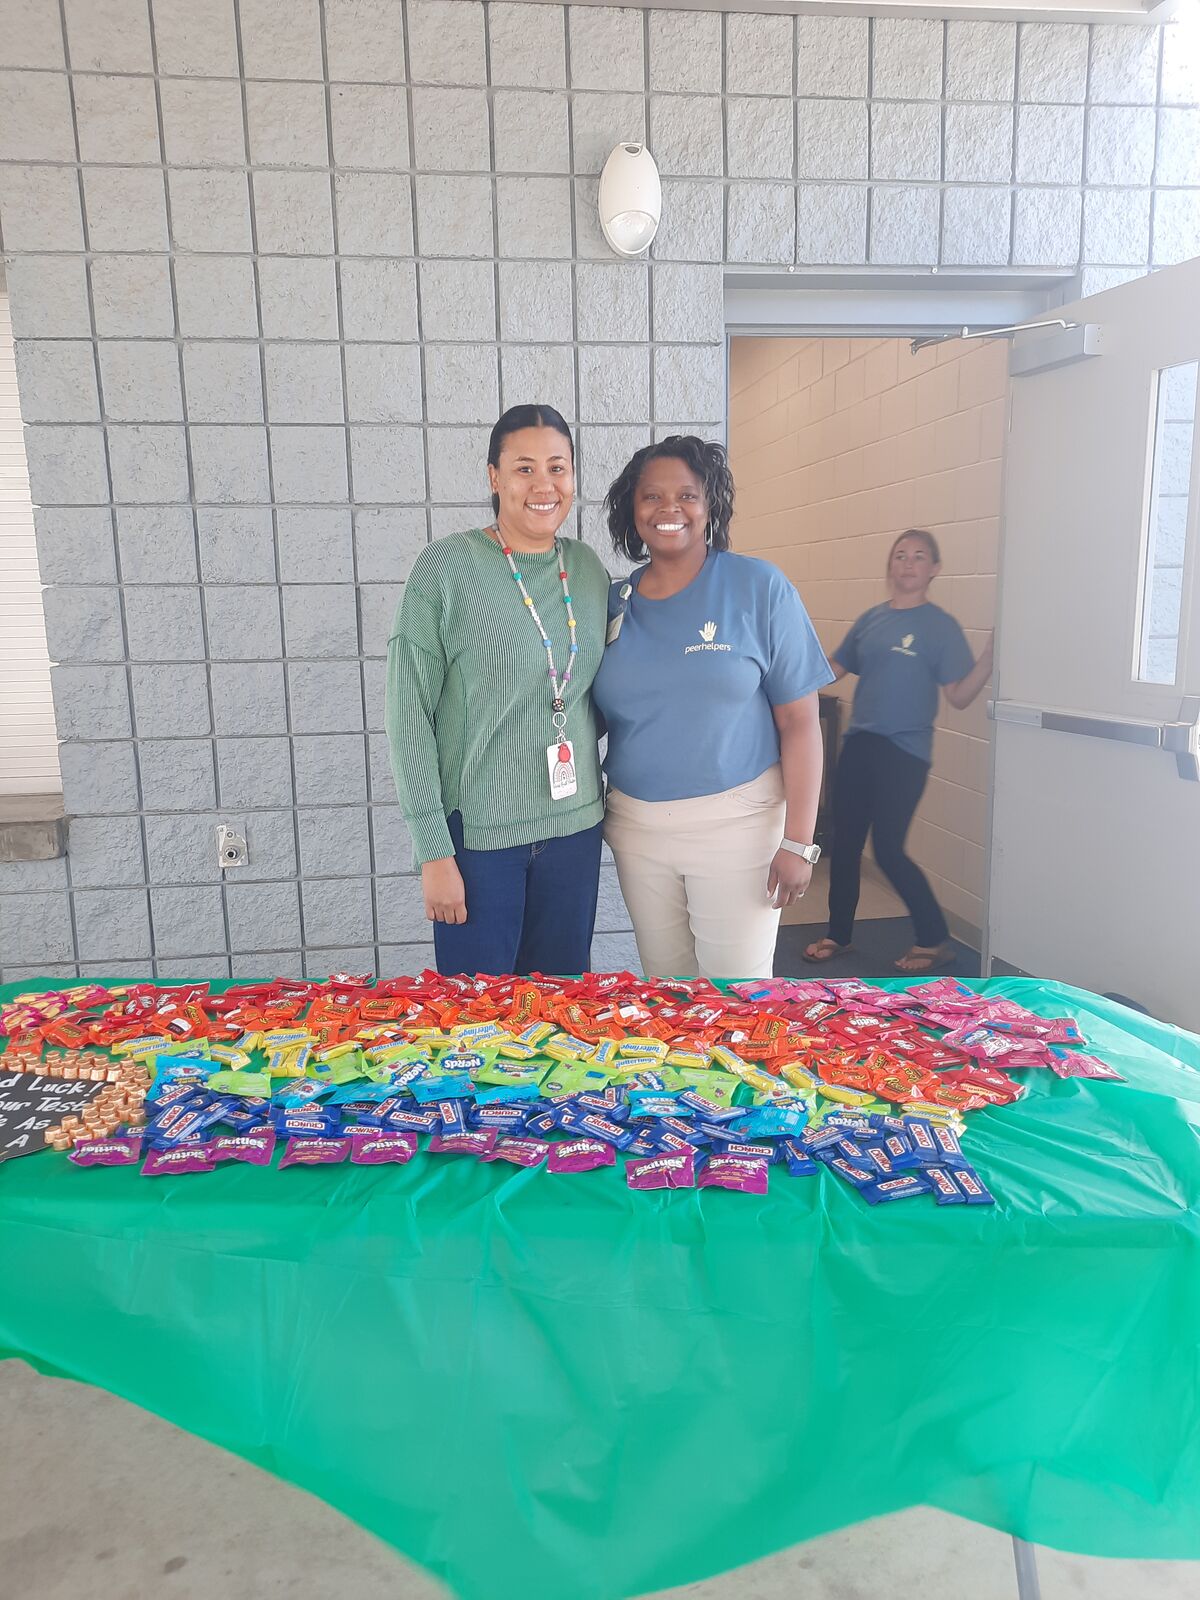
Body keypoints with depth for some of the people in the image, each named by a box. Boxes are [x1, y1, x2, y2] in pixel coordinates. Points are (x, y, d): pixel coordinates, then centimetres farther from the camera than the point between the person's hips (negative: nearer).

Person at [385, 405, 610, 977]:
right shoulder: (445, 567, -9)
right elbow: (409, 716, -10)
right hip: (478, 832, -4)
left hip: (575, 826, 4)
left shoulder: (589, 568, 5)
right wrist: (434, 851, -12)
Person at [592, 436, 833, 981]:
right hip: (636, 825, 4)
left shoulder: (759, 588, -6)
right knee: (663, 988, 15)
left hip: (736, 821, -3)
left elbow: (799, 720, -7)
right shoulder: (614, 603, 5)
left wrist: (798, 841, -11)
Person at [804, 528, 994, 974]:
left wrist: (990, 654, -24)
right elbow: (833, 670, 17)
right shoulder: (871, 619, 9)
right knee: (844, 842, 9)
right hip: (859, 745, 5)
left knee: (888, 850, -6)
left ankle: (934, 940, 15)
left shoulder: (940, 626, -5)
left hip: (904, 752, -5)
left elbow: (959, 696, -11)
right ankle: (838, 935, 26)